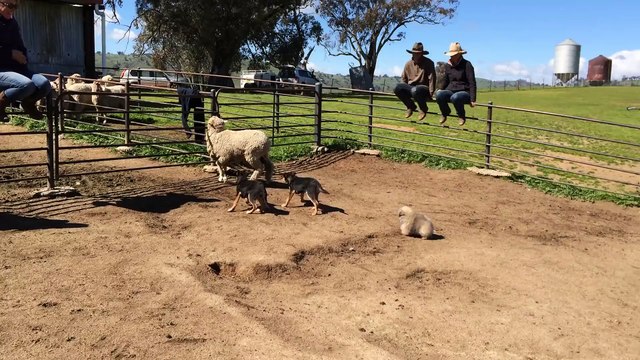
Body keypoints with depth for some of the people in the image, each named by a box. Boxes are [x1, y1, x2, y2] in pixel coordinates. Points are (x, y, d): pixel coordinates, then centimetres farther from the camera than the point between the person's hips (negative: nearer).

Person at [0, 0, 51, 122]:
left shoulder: (12, 23, 18)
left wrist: (23, 60, 3)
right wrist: (11, 53, -12)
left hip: (15, 68, 6)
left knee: (45, 84, -21)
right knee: (27, 84, -35)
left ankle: (27, 102, 10)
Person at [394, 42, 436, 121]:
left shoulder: (428, 63, -4)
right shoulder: (408, 64, 8)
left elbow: (432, 78, -9)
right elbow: (404, 79, 16)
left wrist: (431, 93, -16)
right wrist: (404, 92, 6)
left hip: (424, 87, -5)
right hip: (411, 87, 5)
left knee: (415, 90, -40)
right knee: (397, 88, -24)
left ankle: (423, 108, -9)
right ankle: (411, 106, -1)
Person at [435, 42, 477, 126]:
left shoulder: (467, 65, -7)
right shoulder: (447, 65, 9)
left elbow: (472, 83, -10)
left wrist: (472, 100, -16)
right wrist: (440, 90, 1)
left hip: (464, 92, -4)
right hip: (450, 91, 4)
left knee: (455, 97, -41)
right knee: (439, 94, -30)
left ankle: (461, 116, -10)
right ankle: (445, 113, -1)